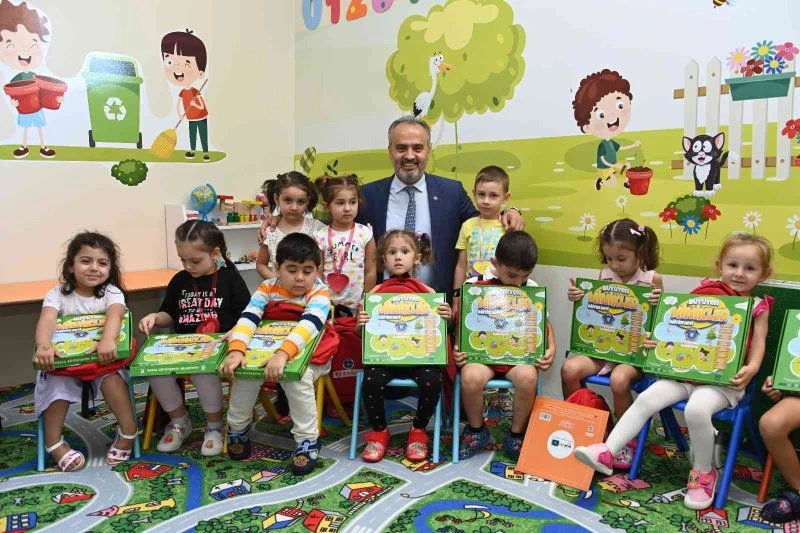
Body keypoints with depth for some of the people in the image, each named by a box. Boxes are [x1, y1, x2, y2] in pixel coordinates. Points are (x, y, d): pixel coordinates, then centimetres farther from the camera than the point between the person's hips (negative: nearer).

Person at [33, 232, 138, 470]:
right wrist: (44, 346, -46)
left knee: (111, 377, -29)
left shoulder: (111, 292, -8)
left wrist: (108, 340, -52)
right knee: (57, 382, -24)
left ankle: (128, 429, -19)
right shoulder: (58, 293, -5)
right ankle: (53, 442, -12)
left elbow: (115, 314, -30)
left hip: (103, 358, -1)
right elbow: (47, 319, -24)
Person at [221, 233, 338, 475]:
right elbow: (248, 318, -23)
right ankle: (237, 427, 4)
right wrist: (236, 350, -42)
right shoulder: (267, 289, -10)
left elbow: (309, 325, -39)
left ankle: (308, 439, -14)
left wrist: (283, 354, -55)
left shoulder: (319, 293, -21)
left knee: (296, 378, -33)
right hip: (267, 351, 4)